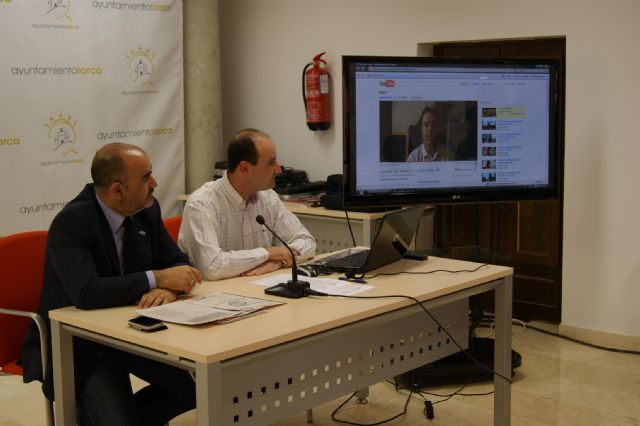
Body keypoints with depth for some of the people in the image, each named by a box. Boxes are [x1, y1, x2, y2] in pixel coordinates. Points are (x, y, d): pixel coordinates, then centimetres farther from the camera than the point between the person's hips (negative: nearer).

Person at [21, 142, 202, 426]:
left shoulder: (146, 209, -1)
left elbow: (177, 263, 4)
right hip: (79, 347, -6)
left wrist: (169, 289, -21)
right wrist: (157, 279, -29)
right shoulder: (70, 223, -21)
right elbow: (86, 293, -34)